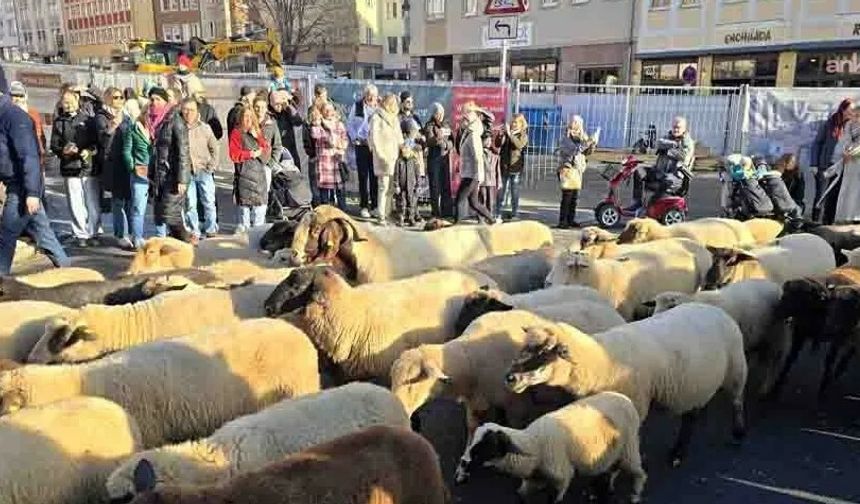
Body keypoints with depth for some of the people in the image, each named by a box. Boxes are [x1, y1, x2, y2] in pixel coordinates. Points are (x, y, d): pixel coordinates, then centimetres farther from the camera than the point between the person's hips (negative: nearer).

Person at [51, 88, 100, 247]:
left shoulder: (88, 120, 8)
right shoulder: (59, 122, 9)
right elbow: (54, 146, 7)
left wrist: (90, 150, -12)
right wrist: (64, 150, -13)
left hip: (90, 168, 0)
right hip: (70, 169, 0)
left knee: (93, 205, 0)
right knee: (76, 205, 2)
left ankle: (92, 233, 14)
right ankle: (81, 235, 13)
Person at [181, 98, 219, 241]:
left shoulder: (205, 128, -2)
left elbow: (214, 148, 5)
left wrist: (212, 165, -1)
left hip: (204, 171, 0)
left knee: (208, 202, 6)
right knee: (190, 204, 3)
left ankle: (210, 229, 21)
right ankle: (194, 232, 12)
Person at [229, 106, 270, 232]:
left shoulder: (258, 131, 14)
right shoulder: (237, 133, -1)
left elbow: (267, 151, 5)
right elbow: (234, 154, -10)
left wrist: (257, 137, -5)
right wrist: (251, 154, -10)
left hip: (259, 170, 4)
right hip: (244, 172, -4)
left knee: (260, 199, 1)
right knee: (244, 199, 2)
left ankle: (258, 226, 11)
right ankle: (244, 226, 14)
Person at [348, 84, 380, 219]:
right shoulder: (357, 106, 3)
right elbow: (350, 125, 8)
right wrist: (355, 140, -1)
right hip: (362, 146, 0)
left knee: (375, 177, 3)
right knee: (363, 176, 3)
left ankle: (375, 205, 13)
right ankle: (364, 206, 9)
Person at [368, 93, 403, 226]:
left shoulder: (394, 118, 19)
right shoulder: (377, 118, -3)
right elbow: (374, 138, -8)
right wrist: (381, 156, -14)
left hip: (394, 156, 6)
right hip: (383, 158, -6)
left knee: (393, 187, 3)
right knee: (383, 187, -9)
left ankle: (387, 214, 11)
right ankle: (381, 217, -6)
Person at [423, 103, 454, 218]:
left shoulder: (447, 125, 12)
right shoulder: (429, 125, -5)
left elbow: (452, 140, 14)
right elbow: (429, 141, -19)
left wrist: (447, 145, -8)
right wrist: (437, 138, -39)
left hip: (445, 157, 5)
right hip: (434, 158, -5)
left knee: (446, 185, 8)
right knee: (435, 185, -3)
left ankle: (447, 210, 15)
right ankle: (435, 211, 2)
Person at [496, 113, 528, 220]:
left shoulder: (523, 135, 0)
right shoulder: (506, 133, 9)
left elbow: (519, 145, -20)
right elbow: (498, 145, 2)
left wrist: (510, 134, -22)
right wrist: (501, 135, -13)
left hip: (515, 168, -2)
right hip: (504, 166, 2)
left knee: (515, 192, 3)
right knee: (502, 191, 5)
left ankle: (514, 215, 11)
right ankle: (498, 214, 10)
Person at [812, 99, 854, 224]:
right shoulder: (829, 124, -3)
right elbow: (817, 143, -2)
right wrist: (814, 164, -7)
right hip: (825, 166, -3)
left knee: (834, 198, 7)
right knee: (821, 197, -3)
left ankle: (828, 225, 15)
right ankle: (816, 224, 1)